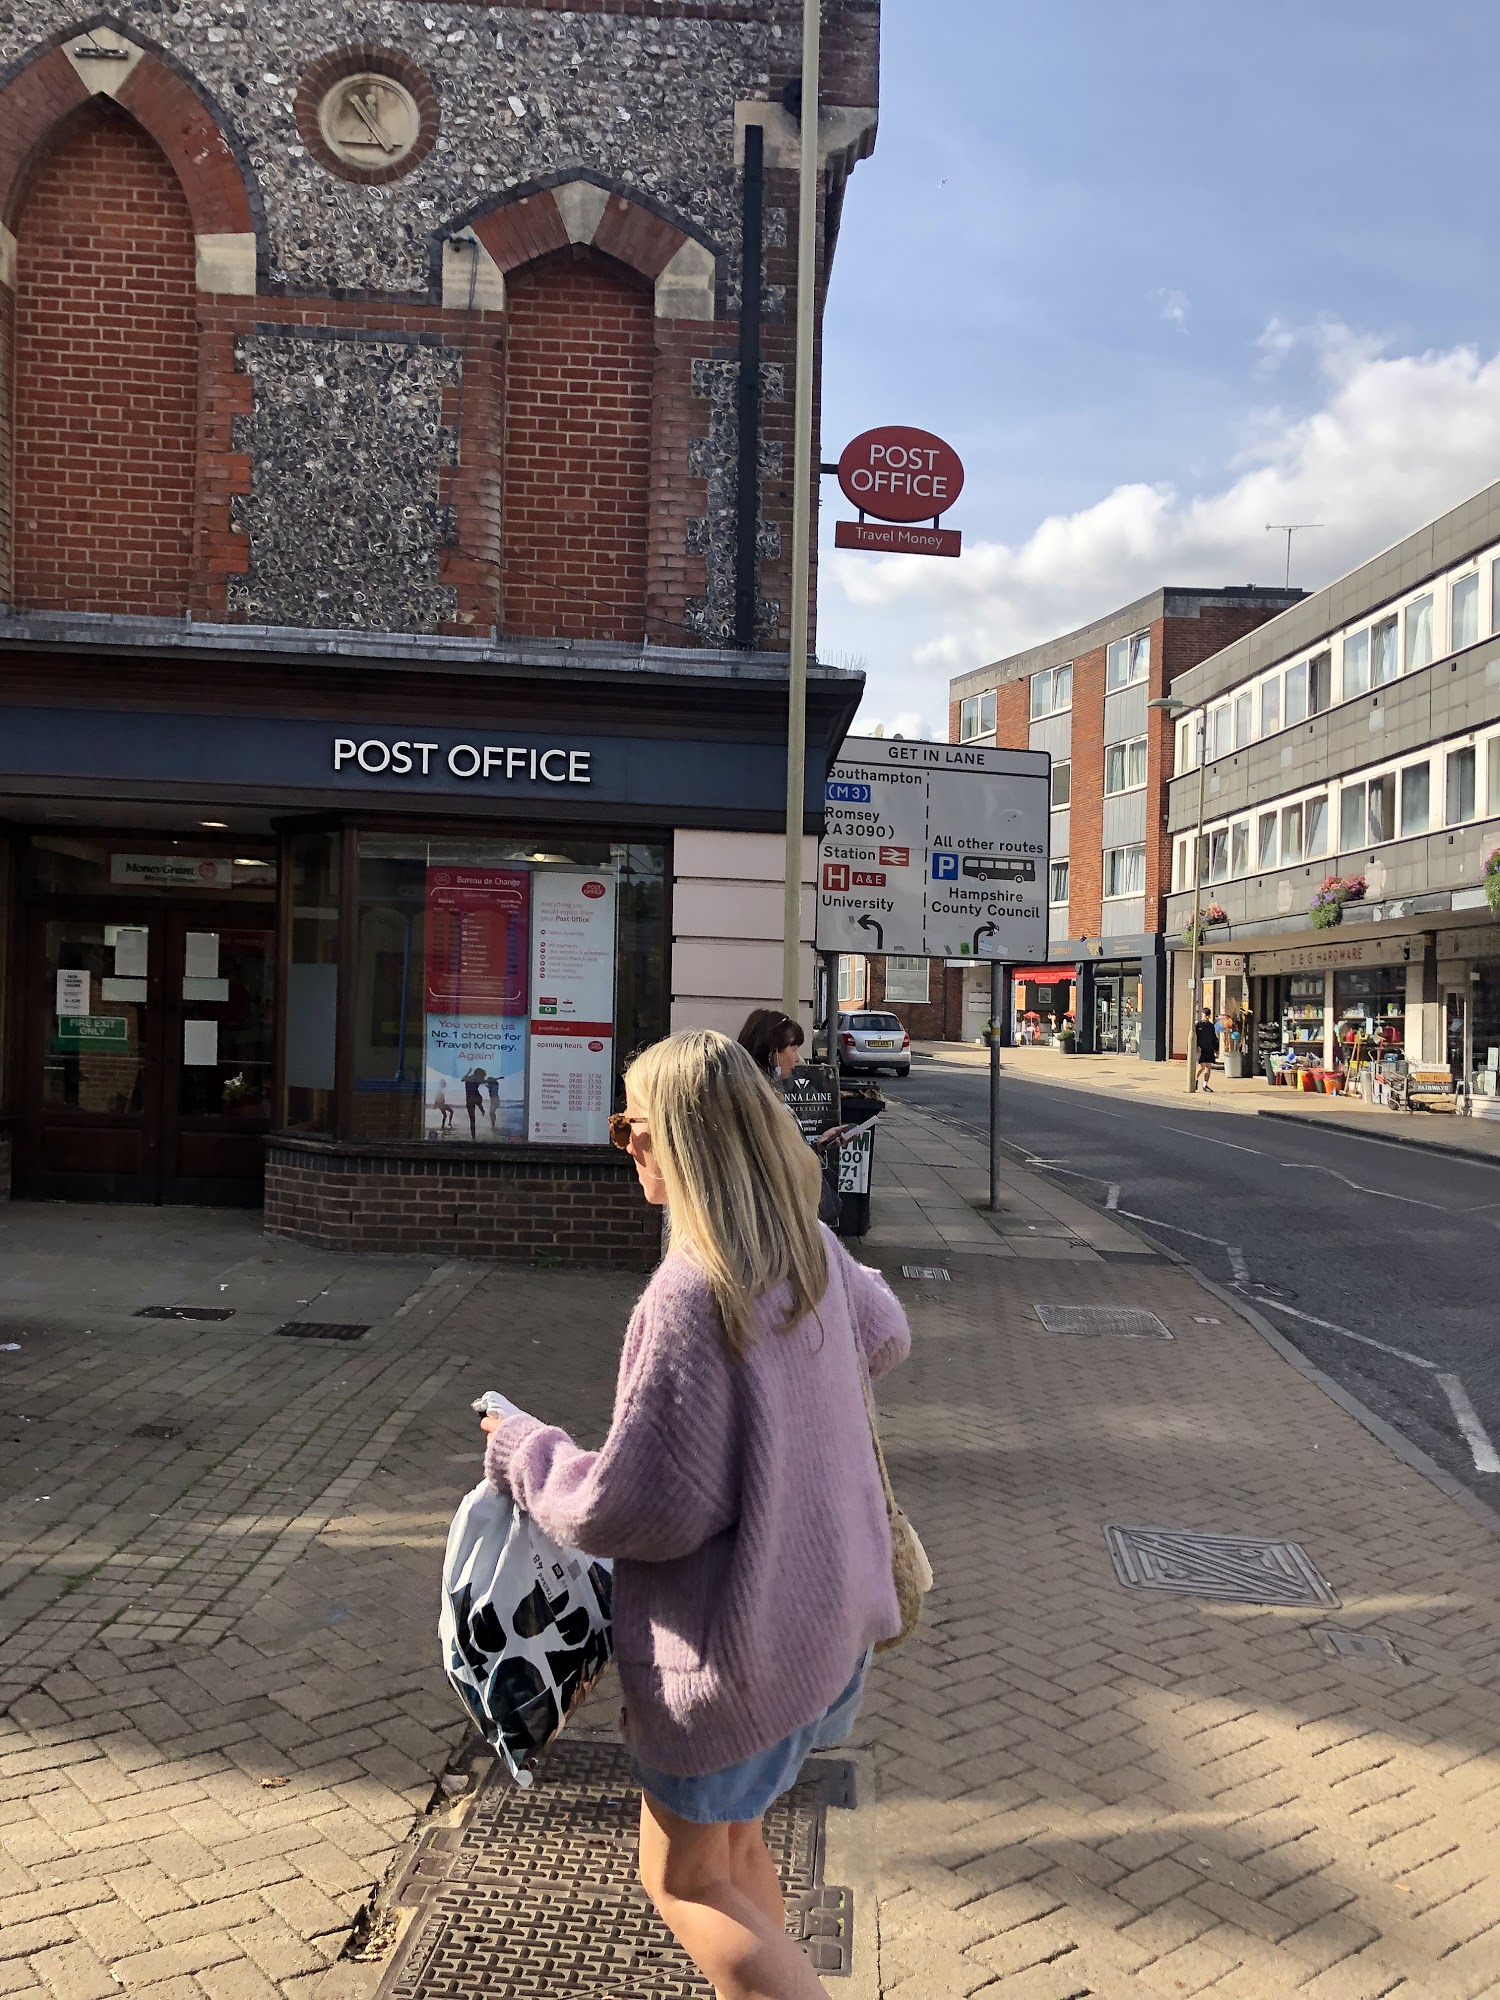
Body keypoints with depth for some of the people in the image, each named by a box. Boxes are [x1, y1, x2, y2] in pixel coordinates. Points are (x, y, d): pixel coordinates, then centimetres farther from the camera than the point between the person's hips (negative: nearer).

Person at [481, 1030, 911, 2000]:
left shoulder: (690, 1297, -30)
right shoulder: (810, 1250, -4)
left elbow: (636, 1510, -25)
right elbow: (884, 1336, 17)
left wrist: (522, 1448, -9)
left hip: (737, 1643, -8)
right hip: (833, 1609, 8)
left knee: (684, 1878, 15)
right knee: (735, 1845, 26)